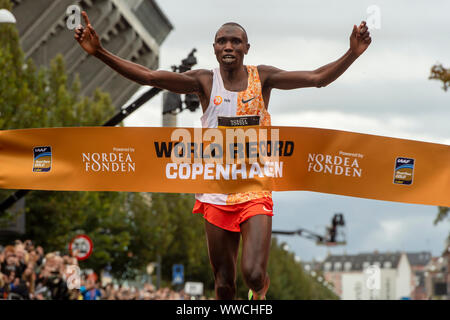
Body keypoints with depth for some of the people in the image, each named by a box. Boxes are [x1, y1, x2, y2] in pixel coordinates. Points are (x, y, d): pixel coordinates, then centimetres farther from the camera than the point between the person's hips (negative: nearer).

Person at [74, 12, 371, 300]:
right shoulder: (205, 81, -2)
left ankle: (261, 289, 20)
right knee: (224, 283, 7)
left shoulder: (262, 78, -2)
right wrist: (100, 52, -24)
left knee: (253, 273, -16)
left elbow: (317, 78, -11)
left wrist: (353, 54, -27)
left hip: (255, 193, -1)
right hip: (216, 197, 1)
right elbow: (149, 76, -12)